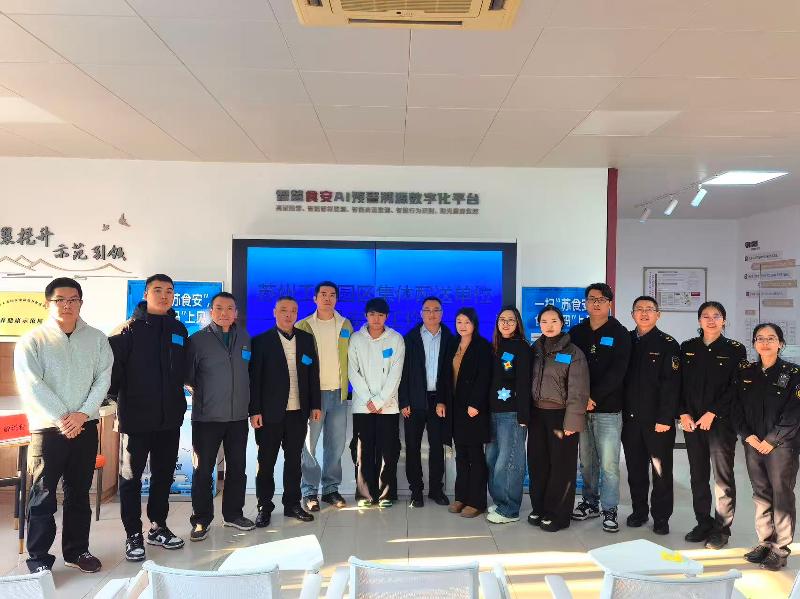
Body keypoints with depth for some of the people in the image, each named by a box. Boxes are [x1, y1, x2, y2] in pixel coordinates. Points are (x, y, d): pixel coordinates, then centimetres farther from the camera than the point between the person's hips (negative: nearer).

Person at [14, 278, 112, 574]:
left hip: (85, 427, 3)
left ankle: (76, 550, 25)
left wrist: (82, 414, -13)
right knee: (43, 496, 1)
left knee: (79, 493, 12)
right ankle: (39, 560, 13)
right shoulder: (32, 341, -2)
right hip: (47, 428, -3)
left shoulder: (97, 339, 5)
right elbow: (32, 386, -10)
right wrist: (62, 419, -16)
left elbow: (103, 378, -1)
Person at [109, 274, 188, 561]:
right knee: (131, 477, 4)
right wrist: (113, 395, -17)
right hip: (136, 417, -4)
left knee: (164, 475, 13)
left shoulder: (179, 331, 9)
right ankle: (133, 535, 16)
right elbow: (112, 366, -12)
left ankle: (158, 527, 28)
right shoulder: (129, 330, -5)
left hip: (170, 418, 5)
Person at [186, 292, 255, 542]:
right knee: (203, 470, 4)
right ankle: (201, 519, 18)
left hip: (238, 416, 4)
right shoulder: (198, 340, -5)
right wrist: (204, 393, 0)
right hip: (207, 417, -4)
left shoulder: (244, 338, 8)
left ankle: (233, 514, 28)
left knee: (237, 468, 13)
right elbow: (187, 375, -4)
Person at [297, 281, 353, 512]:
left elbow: (351, 356, 13)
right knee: (309, 444, 1)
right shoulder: (303, 326, 1)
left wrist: (347, 386, 5)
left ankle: (331, 488, 20)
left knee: (336, 444, 8)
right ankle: (309, 491, 12)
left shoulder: (345, 325, 9)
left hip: (339, 393, 3)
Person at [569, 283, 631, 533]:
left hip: (608, 409, -3)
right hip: (581, 408, 3)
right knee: (586, 460, 11)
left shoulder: (619, 334, -1)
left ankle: (609, 510, 11)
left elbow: (617, 372, -9)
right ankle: (590, 502, 26)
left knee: (608, 463, -2)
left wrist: (593, 397, -14)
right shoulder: (576, 332, 9)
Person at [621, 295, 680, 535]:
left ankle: (661, 517, 18)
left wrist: (665, 418, -16)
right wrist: (620, 411, 3)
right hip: (630, 417, 4)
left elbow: (671, 384, -11)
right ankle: (639, 511, 27)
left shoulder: (668, 344, -4)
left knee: (661, 470, 5)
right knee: (635, 468, 13)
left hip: (658, 420, -4)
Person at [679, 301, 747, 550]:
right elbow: (679, 383, 9)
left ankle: (722, 529, 10)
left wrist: (712, 413, -11)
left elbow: (736, 388, -6)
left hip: (721, 421, -3)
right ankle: (703, 523, 21)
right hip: (692, 421, 4)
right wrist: (683, 413, -2)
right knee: (698, 475, 9)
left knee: (723, 476, -1)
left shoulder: (735, 350, 0)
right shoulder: (687, 348, 10)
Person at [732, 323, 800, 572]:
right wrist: (748, 436, -4)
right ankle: (765, 542, 20)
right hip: (753, 444, 4)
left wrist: (771, 440, -12)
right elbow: (736, 408, 8)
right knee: (761, 494, 10)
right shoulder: (746, 373, 9)